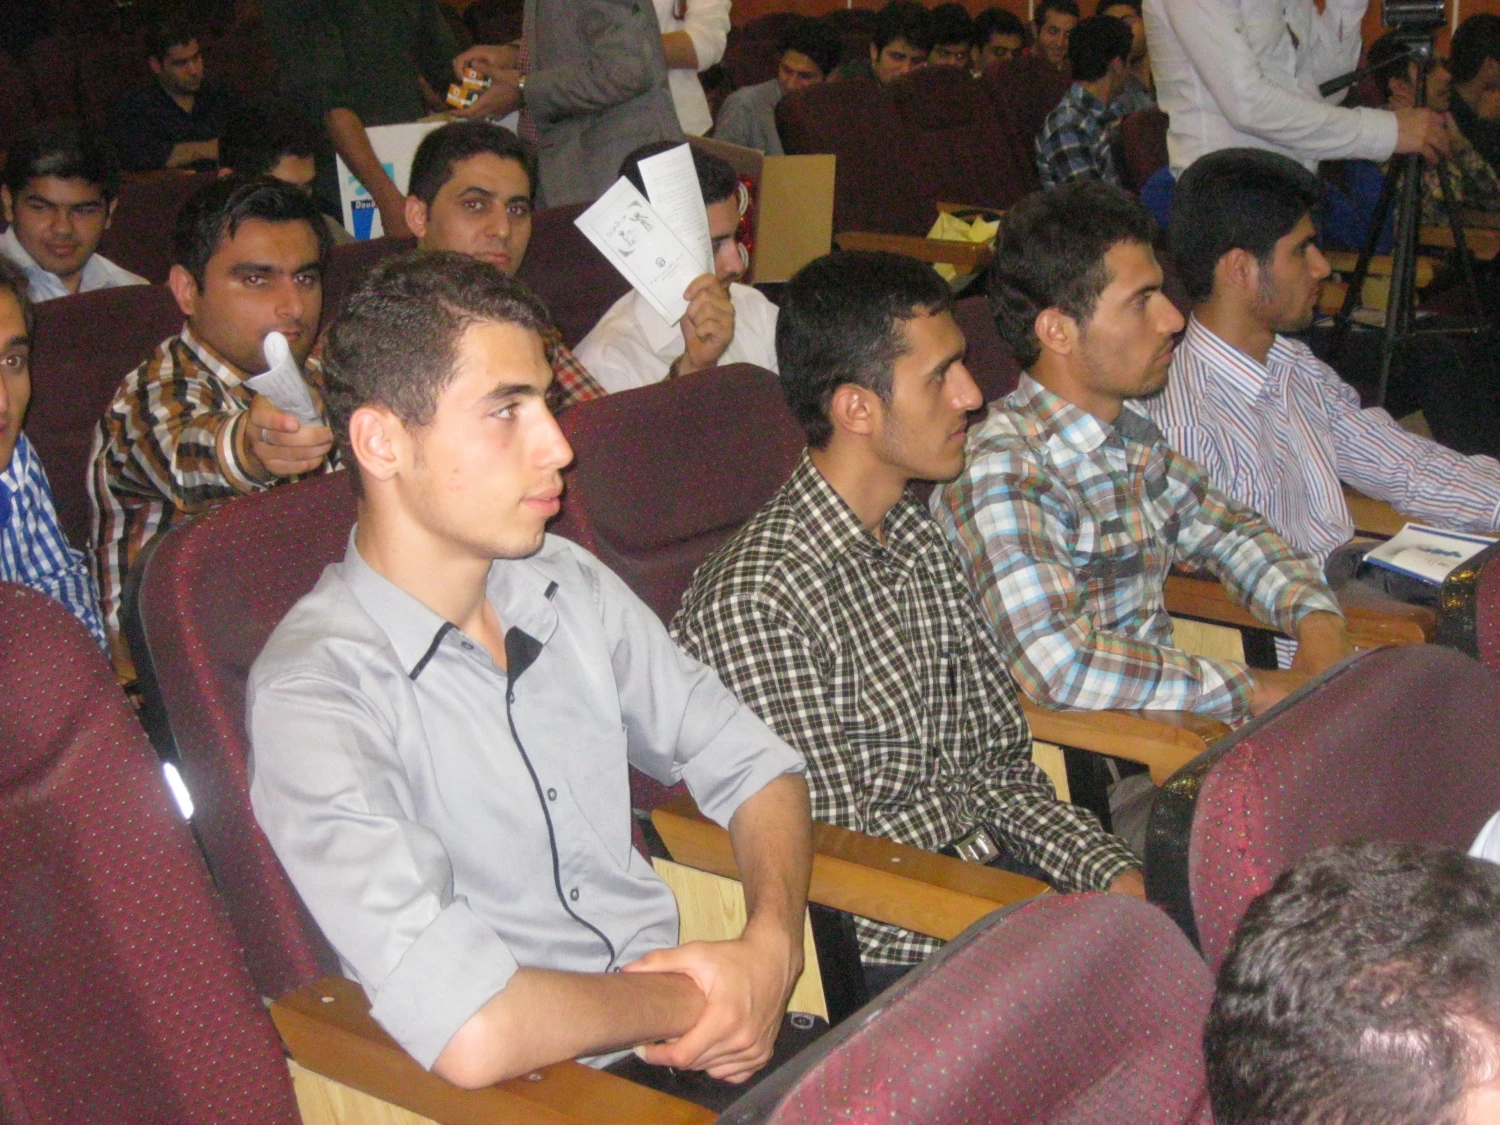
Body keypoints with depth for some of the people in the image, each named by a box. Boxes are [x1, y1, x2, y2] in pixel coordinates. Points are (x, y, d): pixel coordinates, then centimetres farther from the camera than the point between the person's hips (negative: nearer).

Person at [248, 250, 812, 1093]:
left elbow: (754, 766, 14)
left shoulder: (570, 585, 7)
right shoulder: (316, 693, -17)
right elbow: (473, 1035, -28)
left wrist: (772, 946, -6)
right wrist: (688, 1004, -11)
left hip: (684, 1040, 6)